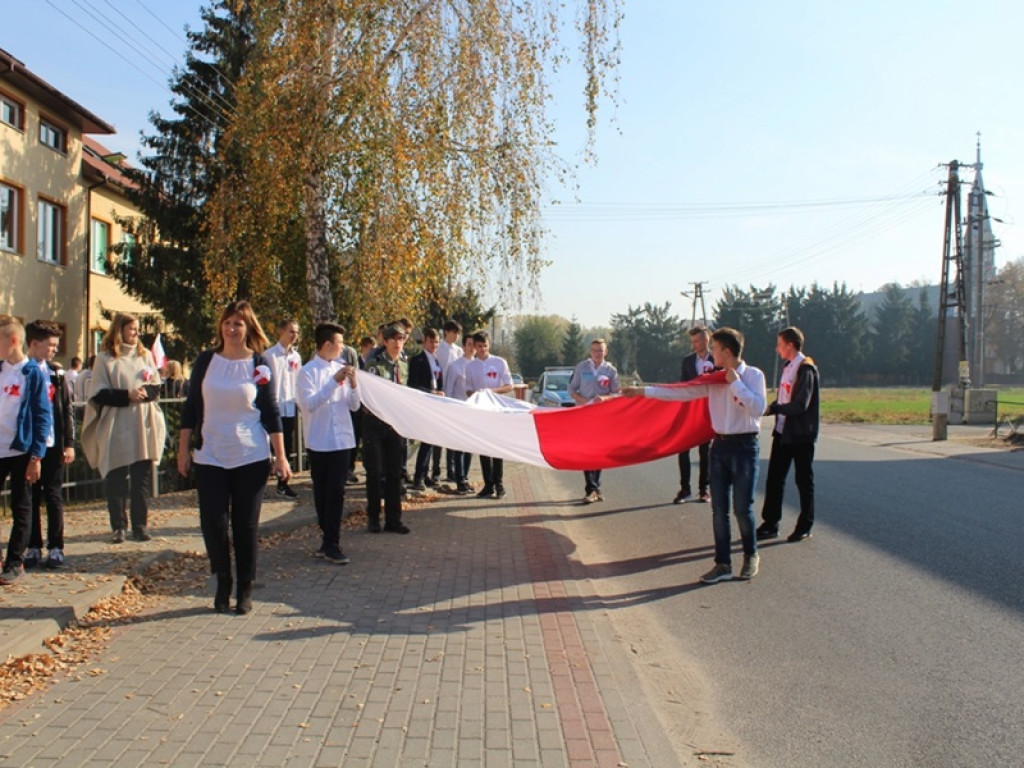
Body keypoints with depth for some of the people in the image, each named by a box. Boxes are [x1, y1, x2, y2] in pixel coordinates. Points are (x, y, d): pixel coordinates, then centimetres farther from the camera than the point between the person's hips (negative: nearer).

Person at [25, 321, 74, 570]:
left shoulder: (56, 373, 7)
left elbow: (67, 410, 7)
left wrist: (69, 443, 1)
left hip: (53, 445, 2)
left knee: (54, 497, 4)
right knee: (30, 497, 5)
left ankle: (56, 547, 10)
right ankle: (33, 547, 14)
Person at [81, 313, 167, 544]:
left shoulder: (145, 355, 11)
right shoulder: (105, 358, -1)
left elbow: (156, 387, 11)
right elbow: (98, 394, -5)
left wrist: (145, 392, -11)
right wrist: (127, 395, -17)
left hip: (143, 428, 3)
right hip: (116, 429, -3)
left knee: (142, 478, 4)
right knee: (116, 479, 2)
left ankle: (140, 525, 11)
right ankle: (118, 527, 12)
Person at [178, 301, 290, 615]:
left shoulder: (260, 364, -1)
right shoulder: (206, 360, 2)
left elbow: (271, 412, 0)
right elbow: (191, 407, 7)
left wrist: (281, 456, -3)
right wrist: (183, 449, 4)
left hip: (251, 457, -1)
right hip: (210, 457, 1)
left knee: (246, 524, 4)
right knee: (213, 522, 0)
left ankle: (245, 589, 18)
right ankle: (223, 583, 20)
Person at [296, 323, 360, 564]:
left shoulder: (341, 369, 6)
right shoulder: (308, 372, -5)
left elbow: (354, 406, 8)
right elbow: (310, 404, -18)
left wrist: (353, 384, -10)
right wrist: (334, 381, -22)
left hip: (341, 440, 3)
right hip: (319, 442, -3)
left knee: (336, 492, -1)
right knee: (321, 492, 8)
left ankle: (331, 544, 2)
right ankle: (329, 540, 19)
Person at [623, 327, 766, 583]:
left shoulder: (753, 375, -8)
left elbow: (758, 408, -20)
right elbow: (682, 392, 4)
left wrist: (735, 382, -16)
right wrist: (643, 391, 1)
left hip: (744, 446, -5)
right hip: (719, 445, 5)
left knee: (742, 508, 0)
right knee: (719, 509, 6)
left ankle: (751, 557, 25)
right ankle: (723, 564, 14)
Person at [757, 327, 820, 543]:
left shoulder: (806, 369, -15)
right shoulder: (788, 367, 12)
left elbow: (801, 405, -23)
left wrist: (772, 409, -21)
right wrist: (767, 409, 2)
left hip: (801, 435, -8)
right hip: (783, 432, 8)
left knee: (804, 481, 5)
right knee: (774, 479, 7)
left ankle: (805, 527, 16)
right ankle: (770, 524, 14)